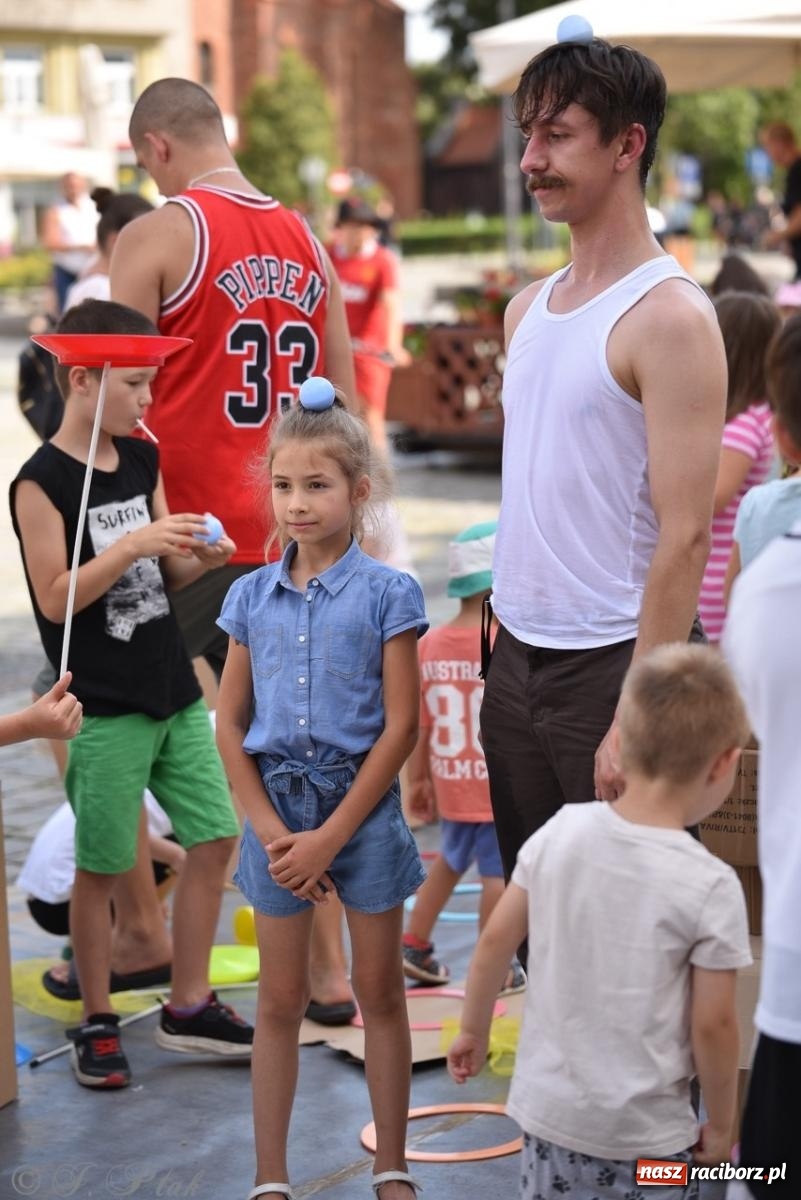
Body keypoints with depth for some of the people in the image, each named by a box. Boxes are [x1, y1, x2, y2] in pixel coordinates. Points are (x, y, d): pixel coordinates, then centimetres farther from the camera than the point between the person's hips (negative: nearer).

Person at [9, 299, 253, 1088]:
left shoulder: (143, 460, 9)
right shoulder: (42, 482, -12)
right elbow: (55, 599, -16)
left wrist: (198, 559, -8)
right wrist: (135, 545, -24)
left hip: (174, 692, 7)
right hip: (103, 710, -7)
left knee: (214, 838, 8)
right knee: (100, 868, 2)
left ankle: (188, 1007, 20)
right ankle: (96, 1023, 17)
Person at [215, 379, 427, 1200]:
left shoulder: (386, 593, -8)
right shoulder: (251, 596, 2)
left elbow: (400, 728, -10)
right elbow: (229, 724, 4)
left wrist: (330, 836, -13)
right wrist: (270, 829, -7)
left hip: (362, 810, -2)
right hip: (276, 813, 3)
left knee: (379, 992, 10)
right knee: (280, 1001, 10)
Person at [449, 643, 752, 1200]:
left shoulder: (559, 833, -5)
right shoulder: (711, 885, -16)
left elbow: (495, 943, 2)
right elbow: (712, 1025, -12)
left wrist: (474, 1032, 19)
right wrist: (720, 1124, 4)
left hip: (550, 1109, 4)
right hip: (648, 1133, -4)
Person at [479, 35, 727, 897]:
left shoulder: (668, 316, -13)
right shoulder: (527, 309, 11)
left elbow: (684, 538, -18)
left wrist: (635, 720, -21)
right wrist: (501, 647, 12)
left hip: (608, 663, -7)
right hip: (516, 655, 7)